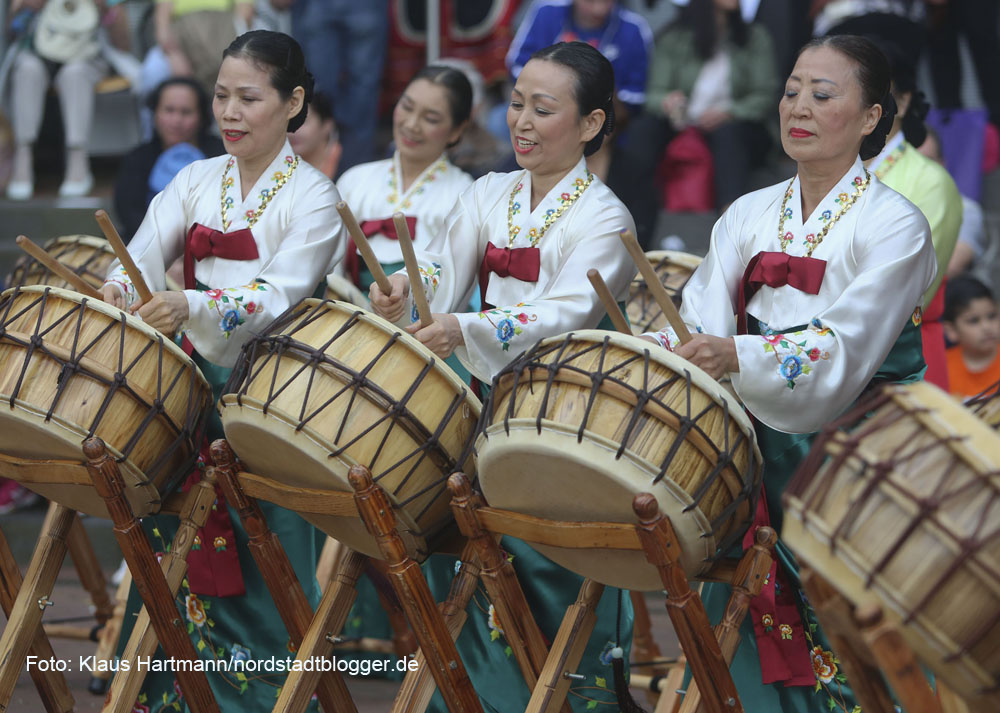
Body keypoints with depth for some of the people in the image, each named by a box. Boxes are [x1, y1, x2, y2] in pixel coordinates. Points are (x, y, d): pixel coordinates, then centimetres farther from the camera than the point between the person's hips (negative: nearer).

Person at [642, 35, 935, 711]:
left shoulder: (895, 225, -7)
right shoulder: (750, 214, 10)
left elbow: (844, 350, -20)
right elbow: (699, 322, 0)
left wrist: (741, 356, -34)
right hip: (759, 450, 5)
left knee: (836, 649, -5)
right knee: (741, 634, 4)